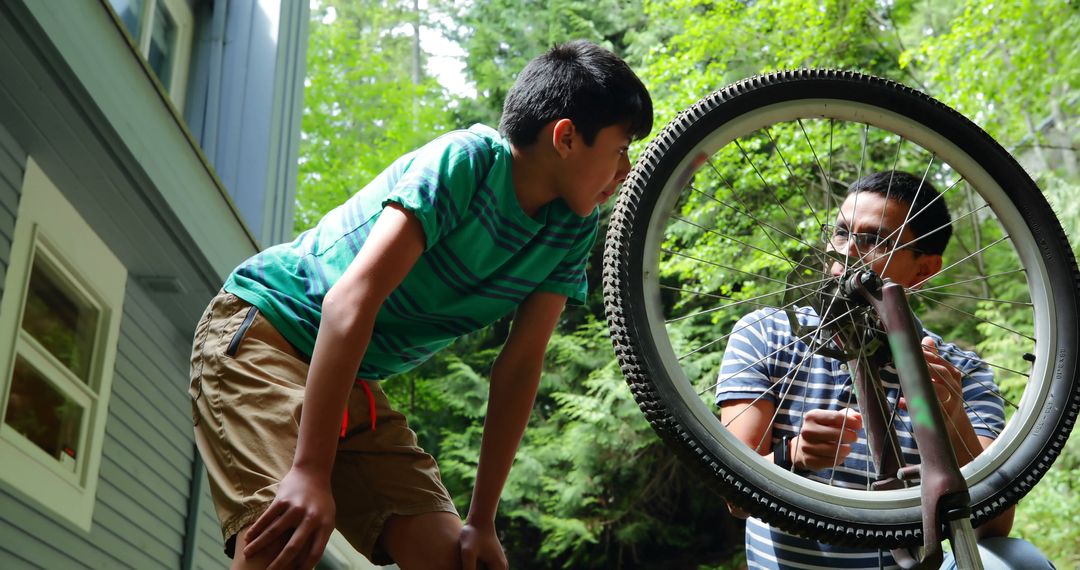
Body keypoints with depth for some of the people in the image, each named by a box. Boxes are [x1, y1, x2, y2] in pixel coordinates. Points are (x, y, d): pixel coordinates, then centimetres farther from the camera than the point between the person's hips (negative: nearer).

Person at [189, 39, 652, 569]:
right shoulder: (466, 160, -23)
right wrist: (312, 469, -32)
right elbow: (351, 299, -29)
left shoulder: (574, 229, -3)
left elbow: (519, 366, -3)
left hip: (352, 378, 7)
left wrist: (481, 521, -6)